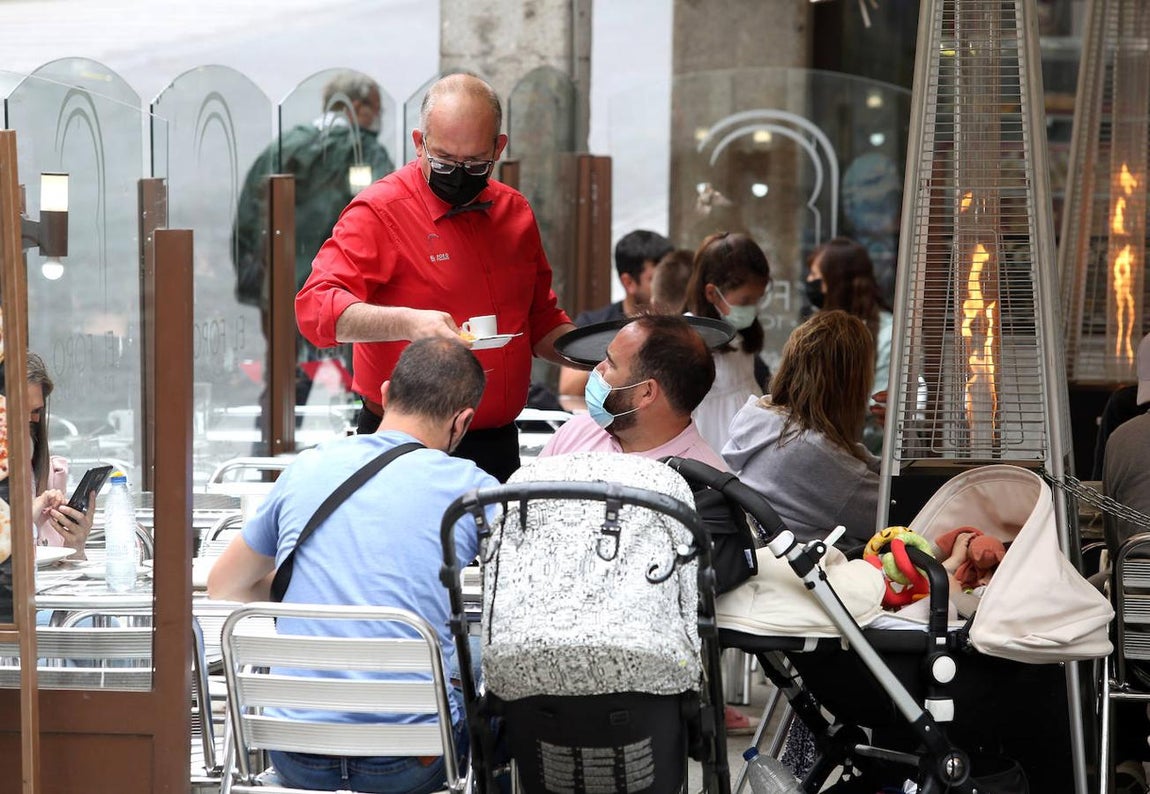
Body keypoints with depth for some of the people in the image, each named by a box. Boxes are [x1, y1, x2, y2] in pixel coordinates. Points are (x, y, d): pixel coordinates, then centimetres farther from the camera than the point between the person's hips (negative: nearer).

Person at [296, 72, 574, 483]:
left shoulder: (515, 213, 13)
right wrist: (406, 322, -36)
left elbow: (541, 322, 24)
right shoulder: (379, 212, -7)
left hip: (499, 447, 6)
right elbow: (315, 308, -21)